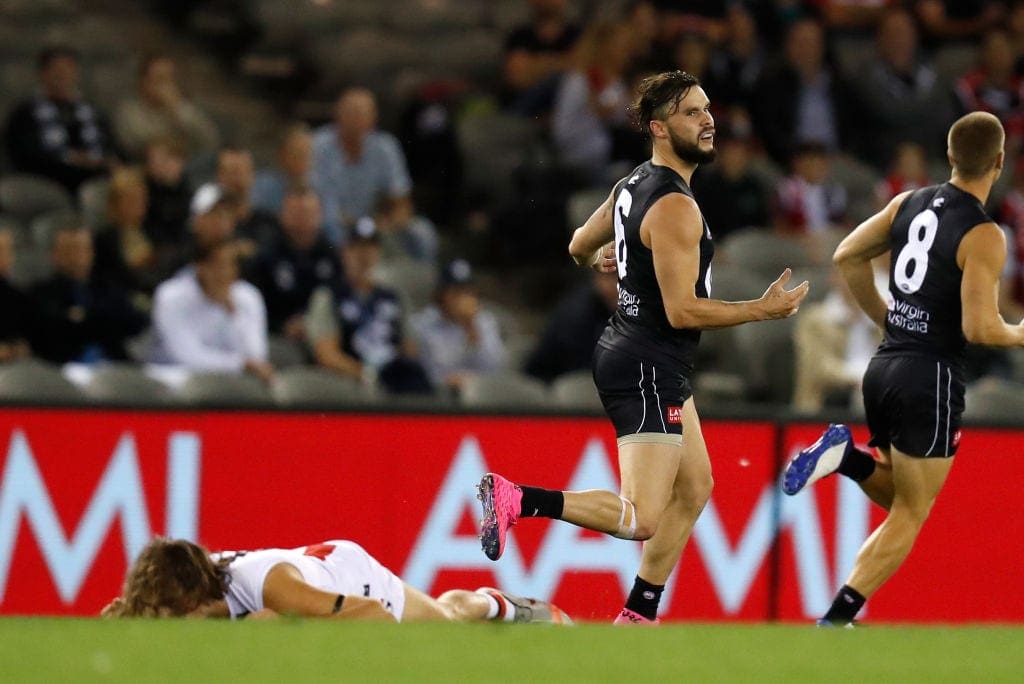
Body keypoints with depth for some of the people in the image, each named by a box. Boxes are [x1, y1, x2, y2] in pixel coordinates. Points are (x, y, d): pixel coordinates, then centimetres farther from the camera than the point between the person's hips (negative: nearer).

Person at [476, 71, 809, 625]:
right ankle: (516, 500, -16)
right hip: (647, 370, -11)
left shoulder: (633, 185, 9)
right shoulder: (675, 207, -20)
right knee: (643, 518, -16)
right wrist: (764, 309, -14)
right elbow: (682, 310, -23)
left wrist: (606, 261, 46)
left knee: (694, 488, 19)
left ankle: (638, 617, 23)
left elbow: (580, 247, 24)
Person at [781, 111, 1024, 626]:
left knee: (898, 498, 24)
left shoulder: (910, 203, 6)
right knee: (908, 517, 2)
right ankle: (836, 620, -7)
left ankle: (846, 457, -4)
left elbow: (847, 258, 12)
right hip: (931, 377, -7)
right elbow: (979, 328, -20)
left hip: (884, 366, 7)